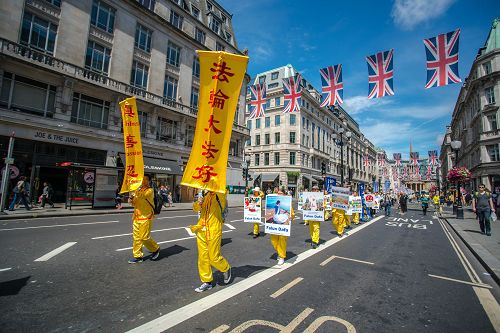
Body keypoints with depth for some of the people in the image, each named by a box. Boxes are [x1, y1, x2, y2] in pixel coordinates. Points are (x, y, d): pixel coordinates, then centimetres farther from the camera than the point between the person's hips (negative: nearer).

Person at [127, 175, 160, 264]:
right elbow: (134, 202, 18)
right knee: (136, 237, 8)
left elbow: (142, 196, -27)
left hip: (146, 217, -7)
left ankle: (156, 249, 19)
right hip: (137, 217, 7)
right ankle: (137, 256, 19)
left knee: (145, 237, -4)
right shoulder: (138, 189, 15)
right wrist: (131, 200, -3)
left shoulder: (150, 190, -7)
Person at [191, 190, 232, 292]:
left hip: (214, 230, -6)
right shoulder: (205, 194, 12)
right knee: (202, 257, 11)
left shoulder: (220, 195, -6)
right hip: (201, 230, 6)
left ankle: (226, 269, 32)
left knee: (214, 258, 2)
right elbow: (196, 209, 13)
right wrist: (198, 203, -8)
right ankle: (207, 282, 28)